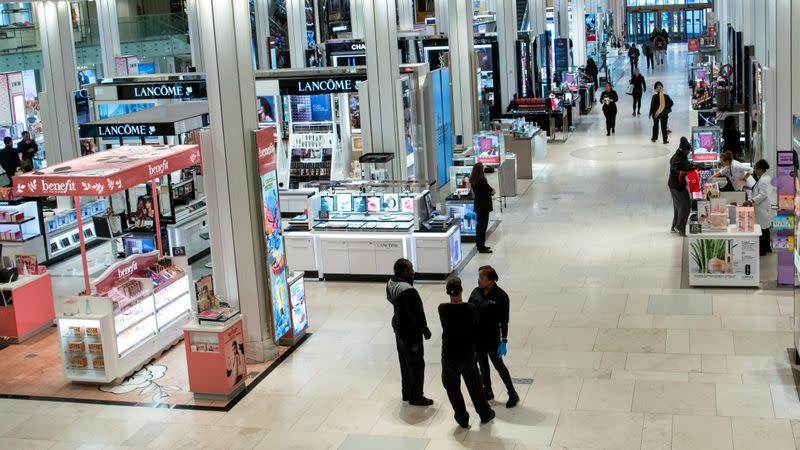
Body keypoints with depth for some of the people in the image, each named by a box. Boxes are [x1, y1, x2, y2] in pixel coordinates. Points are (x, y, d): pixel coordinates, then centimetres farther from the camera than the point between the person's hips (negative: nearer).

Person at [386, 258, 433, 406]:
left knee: (405, 362, 22)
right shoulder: (408, 291, -33)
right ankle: (416, 397, 18)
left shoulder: (391, 283, -5)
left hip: (398, 327, 9)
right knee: (416, 365, 7)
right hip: (410, 333, -9)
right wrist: (425, 330, -12)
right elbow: (416, 314, -25)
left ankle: (407, 393, 35)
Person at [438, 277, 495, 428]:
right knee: (474, 385, 19)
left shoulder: (442, 309, -15)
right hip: (467, 353, 0)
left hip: (448, 354, 0)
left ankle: (462, 419, 24)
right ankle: (485, 414, 36)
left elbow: (445, 326, 0)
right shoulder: (471, 308, -17)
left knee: (452, 388, 16)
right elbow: (475, 329, -5)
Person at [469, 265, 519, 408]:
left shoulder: (501, 296, -16)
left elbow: (504, 321, -13)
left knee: (498, 365, 3)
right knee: (483, 365, 17)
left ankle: (513, 395, 15)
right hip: (475, 336, 6)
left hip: (491, 338, -6)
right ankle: (488, 392, 33)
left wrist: (504, 341, -14)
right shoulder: (476, 292, -1)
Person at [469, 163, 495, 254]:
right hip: (484, 205, -9)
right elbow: (490, 190, -17)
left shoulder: (473, 180, 5)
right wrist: (492, 191, 4)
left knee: (479, 225, 17)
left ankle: (480, 246, 25)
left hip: (478, 205, 9)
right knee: (483, 226, -2)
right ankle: (481, 248, 1)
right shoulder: (481, 181, -22)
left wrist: (490, 190, 0)